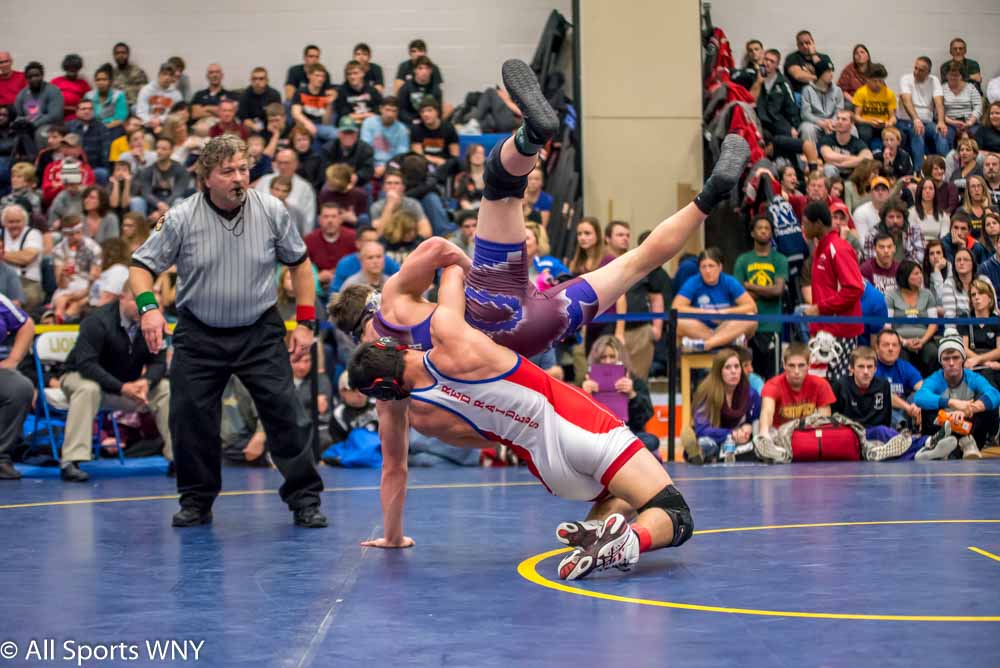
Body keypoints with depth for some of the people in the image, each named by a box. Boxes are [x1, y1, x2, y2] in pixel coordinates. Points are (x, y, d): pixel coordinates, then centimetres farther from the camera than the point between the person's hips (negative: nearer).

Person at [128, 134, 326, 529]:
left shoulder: (272, 211, -6)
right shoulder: (181, 218, -10)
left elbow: (299, 262, 6)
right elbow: (142, 265, -3)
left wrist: (306, 322, 1)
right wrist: (148, 306, -22)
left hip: (260, 333, 0)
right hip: (199, 336, 0)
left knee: (286, 415, -5)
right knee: (189, 420, 1)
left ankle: (305, 500, 7)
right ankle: (196, 503, 20)